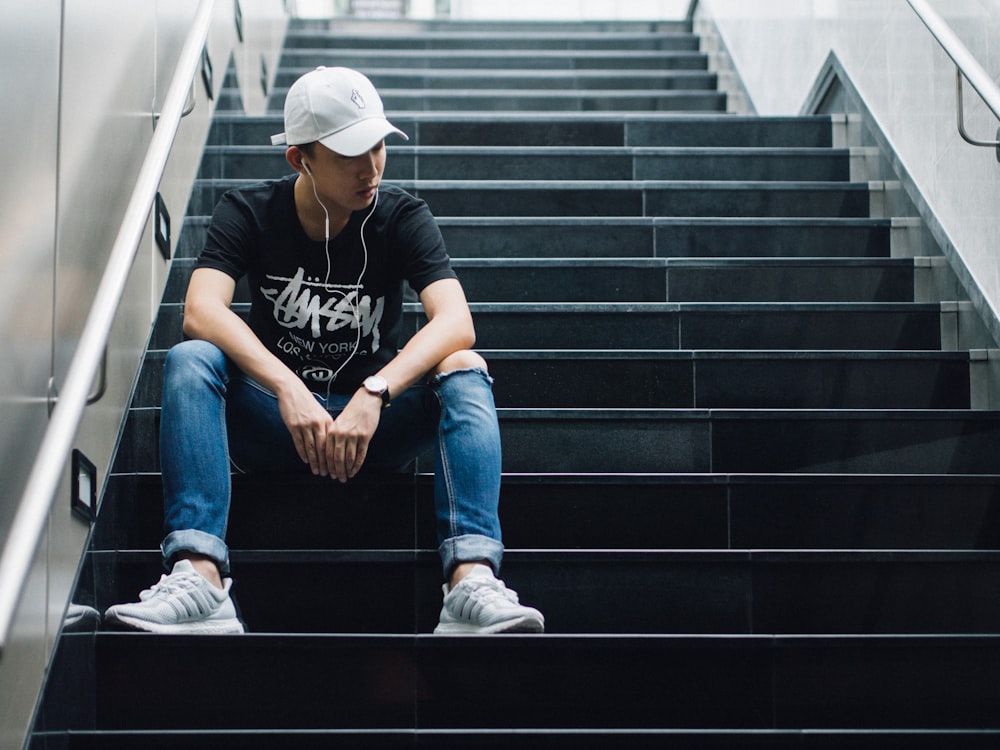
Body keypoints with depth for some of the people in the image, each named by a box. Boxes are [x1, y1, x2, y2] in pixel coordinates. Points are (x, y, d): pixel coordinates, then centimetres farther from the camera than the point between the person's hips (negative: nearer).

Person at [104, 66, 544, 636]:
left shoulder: (402, 218, -5)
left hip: (375, 424, 0)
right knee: (190, 358, -27)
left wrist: (374, 394, -37)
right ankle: (199, 577, -42)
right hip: (272, 423, 0)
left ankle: (472, 577, -44)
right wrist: (288, 388, -37)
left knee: (465, 369, -27)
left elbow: (456, 322, -21)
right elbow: (202, 310, -22)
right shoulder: (249, 213, -4)